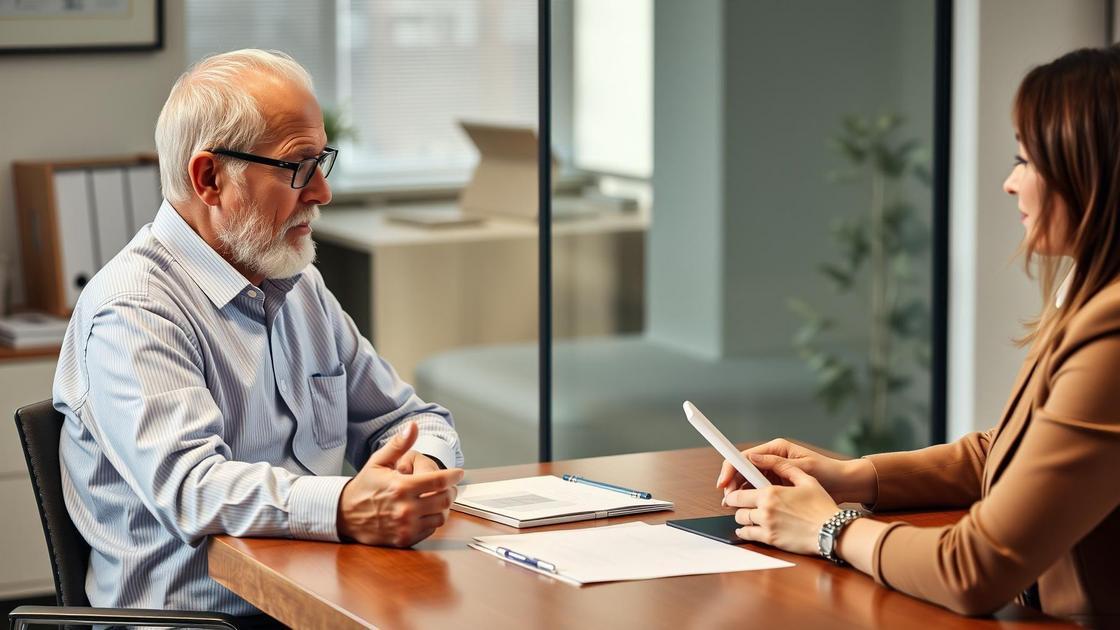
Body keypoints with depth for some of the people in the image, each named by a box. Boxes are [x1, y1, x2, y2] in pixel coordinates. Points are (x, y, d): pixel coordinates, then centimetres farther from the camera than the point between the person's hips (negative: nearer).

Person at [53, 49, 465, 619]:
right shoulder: (133, 310, -10)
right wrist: (344, 509, -40)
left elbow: (412, 419, 22)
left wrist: (422, 465, -3)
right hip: (202, 612, -8)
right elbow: (189, 486, -24)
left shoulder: (299, 285, 19)